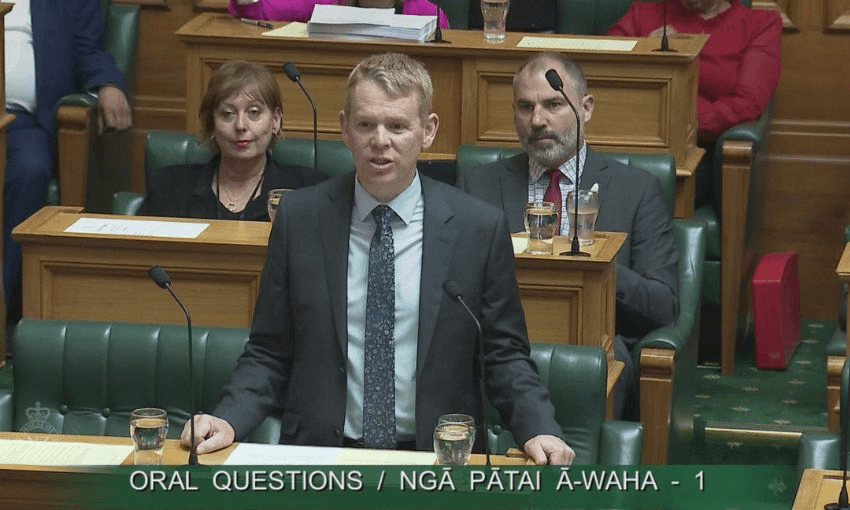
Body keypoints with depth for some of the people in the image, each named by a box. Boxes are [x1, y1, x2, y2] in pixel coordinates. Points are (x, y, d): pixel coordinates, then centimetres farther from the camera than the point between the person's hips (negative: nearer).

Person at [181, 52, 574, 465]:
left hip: (434, 462, 0)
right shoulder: (299, 218, 7)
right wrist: (228, 420, -8)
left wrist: (539, 430, -9)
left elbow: (505, 355, 9)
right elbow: (269, 353, 10)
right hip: (320, 456, 0)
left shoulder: (480, 228, 4)